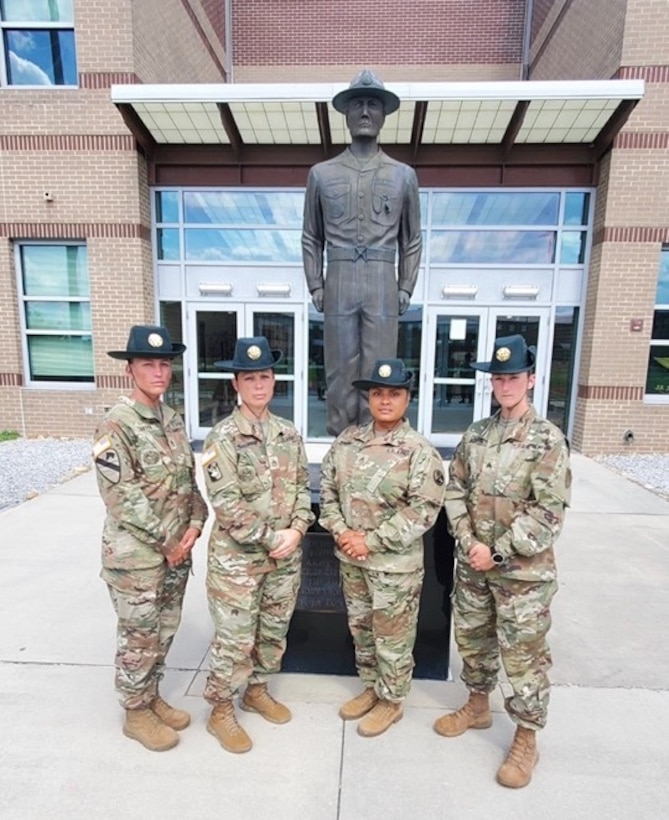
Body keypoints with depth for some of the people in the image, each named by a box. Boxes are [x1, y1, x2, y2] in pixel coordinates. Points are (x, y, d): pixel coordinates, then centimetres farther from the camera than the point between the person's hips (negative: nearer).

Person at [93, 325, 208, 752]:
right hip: (136, 556, -7)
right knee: (139, 638, 11)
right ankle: (136, 713, 33)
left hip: (177, 551, 7)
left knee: (164, 632, 20)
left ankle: (152, 697, 41)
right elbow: (121, 497, -20)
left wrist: (194, 524, -5)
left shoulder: (173, 420, 6)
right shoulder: (115, 426, -17)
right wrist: (166, 542, -16)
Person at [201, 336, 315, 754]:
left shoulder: (289, 433, 4)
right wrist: (270, 539, -17)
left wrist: (296, 531, -10)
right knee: (235, 639, 7)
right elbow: (225, 502, -18)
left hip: (286, 554, 6)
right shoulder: (223, 437, -13)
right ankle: (221, 711, 31)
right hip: (237, 556, -5)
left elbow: (302, 486, 5)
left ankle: (257, 690, 43)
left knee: (274, 631, 20)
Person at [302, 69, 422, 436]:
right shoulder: (321, 174, 9)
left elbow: (412, 239, 11)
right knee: (340, 369, 5)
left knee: (378, 371, 3)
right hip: (338, 285, 0)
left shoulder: (404, 175, 10)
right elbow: (311, 237, 11)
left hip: (383, 286, 0)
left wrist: (406, 287, 4)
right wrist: (315, 285, 3)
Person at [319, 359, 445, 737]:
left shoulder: (420, 451, -15)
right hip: (350, 557, 6)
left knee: (393, 636, 13)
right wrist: (340, 531, -9)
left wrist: (371, 541, -19)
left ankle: (391, 701, 37)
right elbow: (328, 487, 6)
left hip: (395, 563, -5)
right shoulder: (347, 440, 1)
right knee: (360, 628, 23)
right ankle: (370, 687, 46)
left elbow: (423, 510, -19)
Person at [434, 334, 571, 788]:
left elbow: (550, 511, -16)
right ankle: (478, 706, 45)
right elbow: (456, 490, 6)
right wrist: (468, 541, -7)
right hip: (473, 564, 6)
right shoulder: (476, 434, 4)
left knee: (524, 654, 9)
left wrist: (498, 551, -17)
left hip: (523, 570, -5)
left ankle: (526, 740, 31)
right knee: (472, 638, 21)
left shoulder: (548, 439, -12)